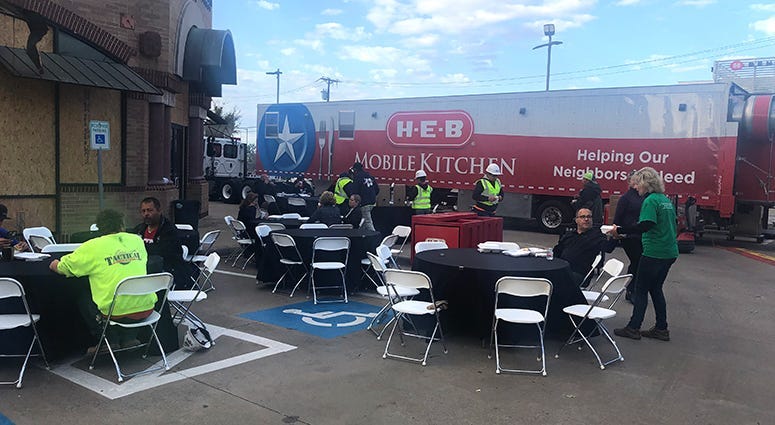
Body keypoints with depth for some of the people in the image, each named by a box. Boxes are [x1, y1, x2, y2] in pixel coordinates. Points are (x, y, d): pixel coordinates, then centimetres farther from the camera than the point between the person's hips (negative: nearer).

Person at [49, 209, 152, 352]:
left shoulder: (92, 247, -4)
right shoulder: (137, 240, 8)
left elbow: (62, 267, 4)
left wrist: (55, 264, 29)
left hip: (116, 311, -3)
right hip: (146, 309, 4)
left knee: (83, 301, 23)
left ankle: (111, 340, 20)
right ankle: (129, 337, 27)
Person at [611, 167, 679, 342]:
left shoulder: (650, 201, -14)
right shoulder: (666, 200, 14)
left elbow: (645, 226, -26)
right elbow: (670, 225, 19)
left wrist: (619, 230, -23)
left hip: (654, 253, -9)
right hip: (669, 253, 9)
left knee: (641, 290, 1)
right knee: (656, 288, 17)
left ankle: (633, 328, 7)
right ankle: (661, 329, 21)